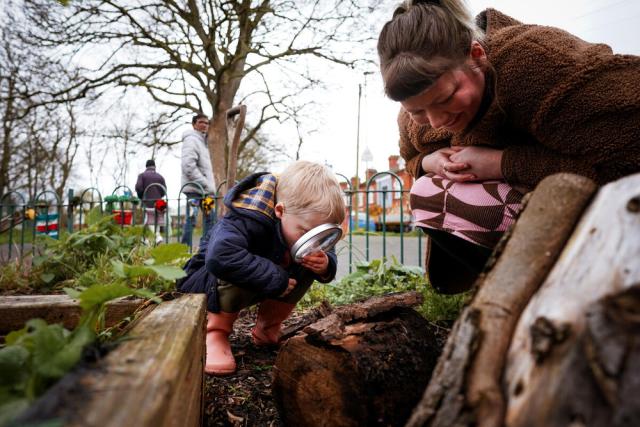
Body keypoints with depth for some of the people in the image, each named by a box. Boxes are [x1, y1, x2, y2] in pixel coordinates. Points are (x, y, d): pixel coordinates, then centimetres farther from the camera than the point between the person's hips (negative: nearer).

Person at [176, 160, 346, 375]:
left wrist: (326, 266, -30)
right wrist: (276, 279, -46)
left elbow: (329, 255, -2)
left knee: (307, 268, -11)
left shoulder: (306, 224, -14)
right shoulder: (247, 221, -38)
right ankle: (215, 333, -15)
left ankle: (267, 329, 5)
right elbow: (220, 257, -55)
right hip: (205, 283, -7)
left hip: (257, 289, 7)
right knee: (236, 274, -40)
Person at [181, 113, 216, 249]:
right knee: (191, 219, -8)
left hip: (204, 188, 10)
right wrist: (205, 184, -19)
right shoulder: (191, 139, -8)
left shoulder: (203, 140, 22)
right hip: (194, 188, -10)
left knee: (209, 217, 11)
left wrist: (209, 185, 12)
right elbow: (188, 165, -19)